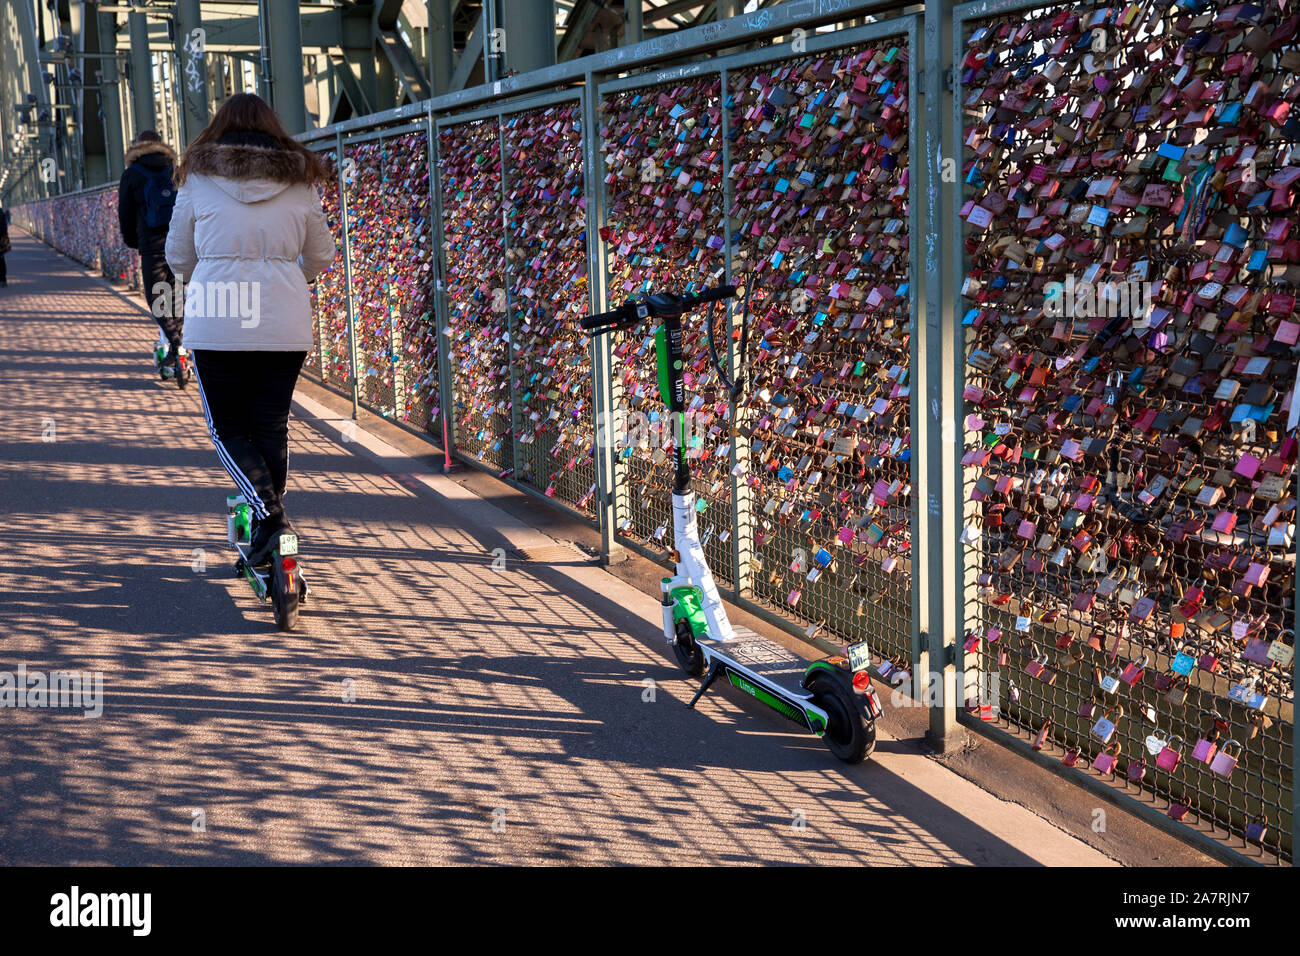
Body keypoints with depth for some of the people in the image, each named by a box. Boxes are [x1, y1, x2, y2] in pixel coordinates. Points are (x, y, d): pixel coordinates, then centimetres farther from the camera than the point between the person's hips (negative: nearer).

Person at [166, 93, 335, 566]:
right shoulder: (300, 181, 8)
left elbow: (178, 256, 11)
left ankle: (268, 513, -11)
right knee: (272, 426, 14)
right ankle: (271, 521, 17)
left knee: (228, 427, 10)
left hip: (216, 325, -2)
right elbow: (320, 256, 17)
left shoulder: (197, 177, 3)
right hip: (286, 325, 2)